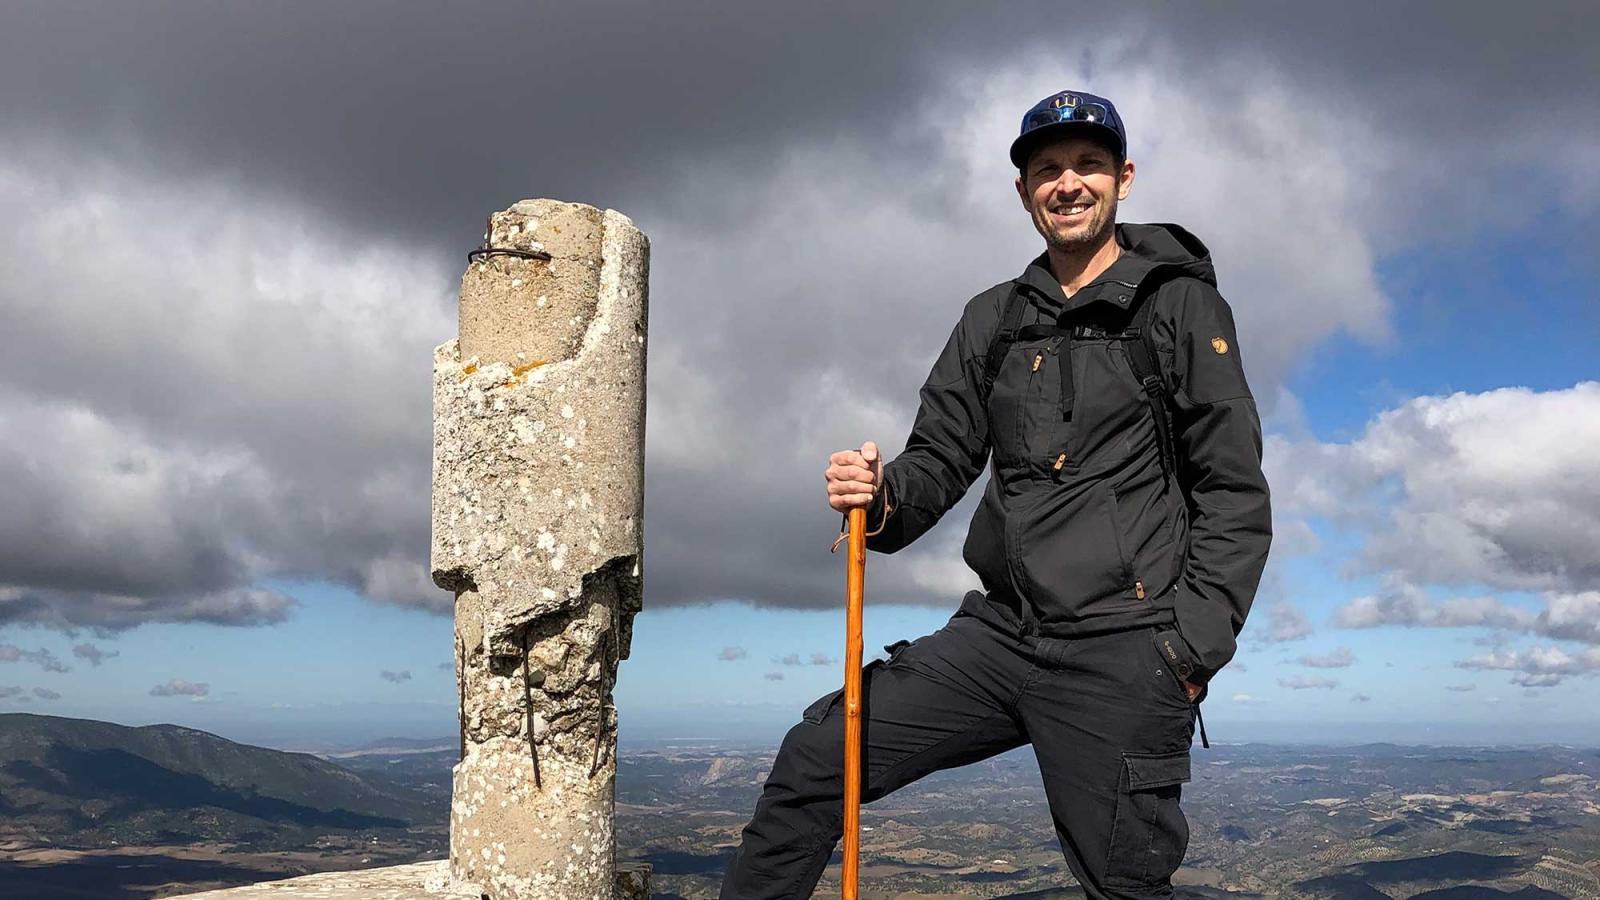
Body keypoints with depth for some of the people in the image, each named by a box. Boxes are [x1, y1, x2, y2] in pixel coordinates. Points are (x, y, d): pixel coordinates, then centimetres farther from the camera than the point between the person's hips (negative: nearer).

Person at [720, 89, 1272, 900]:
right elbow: (941, 460, 14)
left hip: (1123, 654, -4)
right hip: (999, 634, 5)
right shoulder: (993, 320, 14)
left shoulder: (1180, 305, 0)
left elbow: (1236, 493, -3)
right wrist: (883, 499, -9)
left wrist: (1197, 643, -12)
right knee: (814, 761, 0)